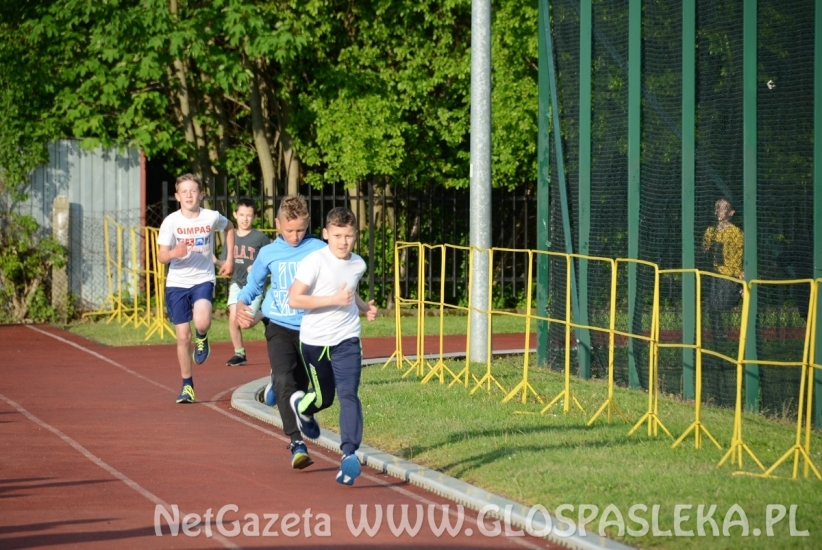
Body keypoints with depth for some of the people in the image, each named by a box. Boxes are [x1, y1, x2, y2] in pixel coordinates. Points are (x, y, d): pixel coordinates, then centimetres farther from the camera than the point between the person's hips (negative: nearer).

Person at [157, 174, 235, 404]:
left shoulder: (212, 217, -8)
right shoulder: (171, 221, -10)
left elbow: (229, 227, 15)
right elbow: (161, 256, -12)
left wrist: (230, 259, 11)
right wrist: (174, 253, -34)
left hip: (203, 279, -1)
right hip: (177, 283, 1)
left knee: (201, 322, -29)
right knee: (183, 336, 2)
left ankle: (202, 339, 9)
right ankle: (187, 385, 19)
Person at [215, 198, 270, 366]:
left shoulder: (260, 238, -7)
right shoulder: (231, 237, 5)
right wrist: (216, 261, -9)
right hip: (236, 283, 4)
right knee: (233, 319, -8)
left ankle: (263, 315, 20)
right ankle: (239, 354, 8)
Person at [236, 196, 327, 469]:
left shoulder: (319, 250, -1)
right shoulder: (268, 253, 3)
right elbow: (252, 285, 16)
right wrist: (241, 305, 0)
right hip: (279, 326, -1)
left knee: (300, 386, 9)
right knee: (284, 380, -22)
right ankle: (297, 443, -26)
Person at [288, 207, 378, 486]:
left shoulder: (358, 264, 4)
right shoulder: (314, 262, -15)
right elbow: (294, 299, -19)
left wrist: (364, 306, 5)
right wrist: (334, 300, -24)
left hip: (347, 340, 3)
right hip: (314, 340, -3)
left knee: (348, 394, -14)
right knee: (324, 397, 12)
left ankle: (349, 454, -18)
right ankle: (302, 406, 48)